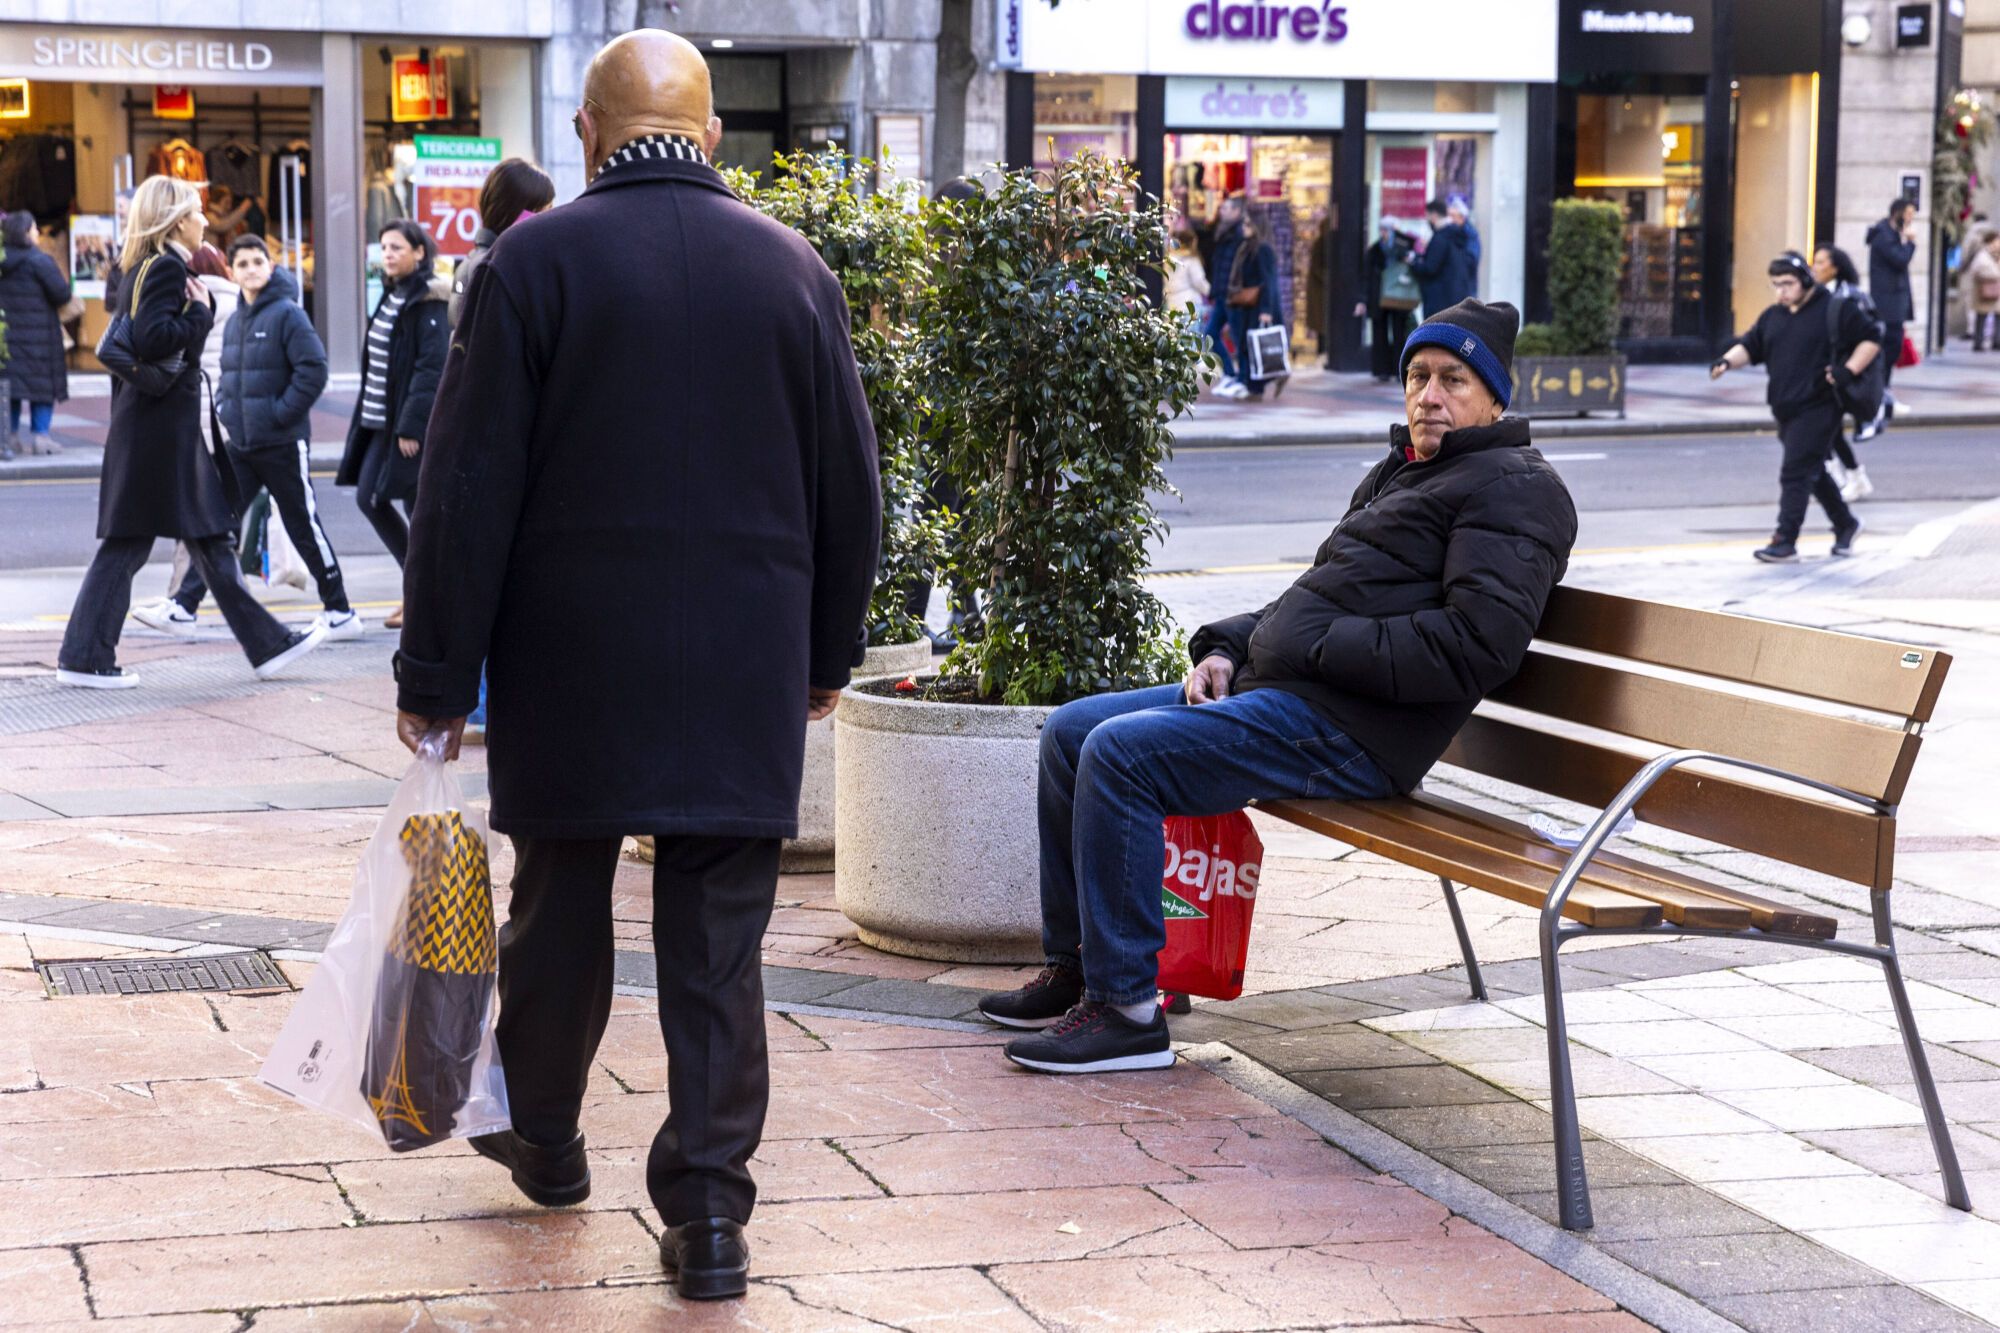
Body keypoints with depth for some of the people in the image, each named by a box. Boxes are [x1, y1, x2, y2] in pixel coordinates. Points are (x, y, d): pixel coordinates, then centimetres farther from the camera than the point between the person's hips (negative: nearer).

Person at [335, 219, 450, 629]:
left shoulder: (428, 303, -13)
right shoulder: (392, 296, 13)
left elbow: (431, 367, -19)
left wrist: (411, 426, -23)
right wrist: (365, 416, 15)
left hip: (414, 425, -10)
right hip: (381, 421, 10)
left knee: (418, 508, -2)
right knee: (369, 499, 10)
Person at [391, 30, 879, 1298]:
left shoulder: (535, 262, -6)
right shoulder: (795, 265, 3)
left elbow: (470, 492, -7)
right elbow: (849, 483, 10)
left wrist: (438, 675, -1)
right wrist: (829, 653, 20)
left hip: (570, 667, -1)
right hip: (746, 674, 1)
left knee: (561, 908, 15)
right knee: (720, 940, 3)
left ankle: (546, 1142, 34)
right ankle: (709, 1209, 1)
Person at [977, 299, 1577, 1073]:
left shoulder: (1513, 487, -5)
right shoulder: (1399, 473, 26)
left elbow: (1478, 644, -20)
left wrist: (1316, 647, -16)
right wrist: (1227, 647, 11)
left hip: (1349, 730, -10)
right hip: (1270, 689, 10)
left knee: (1121, 753, -23)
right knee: (1070, 733, 10)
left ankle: (1126, 1010, -18)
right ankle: (1075, 968, 17)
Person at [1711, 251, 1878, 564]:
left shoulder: (1836, 311, -5)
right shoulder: (1772, 317, 15)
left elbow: (1870, 339, -1)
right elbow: (1750, 347, 12)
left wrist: (1850, 369, -16)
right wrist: (1728, 361, -10)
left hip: (1818, 408, -8)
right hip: (1786, 409, 8)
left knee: (1796, 473, -13)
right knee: (1813, 473, 18)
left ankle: (1785, 542, -12)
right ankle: (1845, 524, 36)